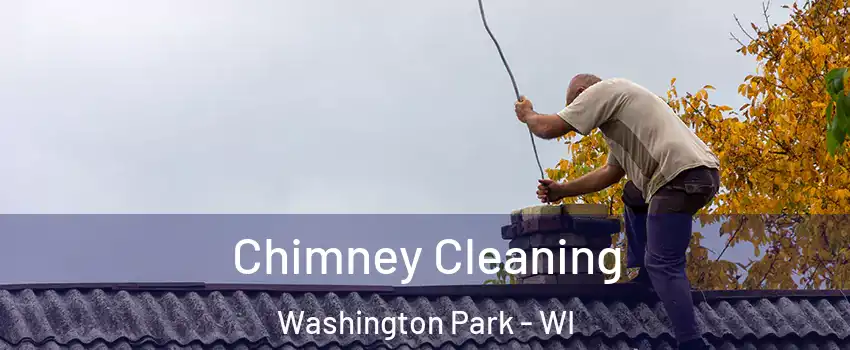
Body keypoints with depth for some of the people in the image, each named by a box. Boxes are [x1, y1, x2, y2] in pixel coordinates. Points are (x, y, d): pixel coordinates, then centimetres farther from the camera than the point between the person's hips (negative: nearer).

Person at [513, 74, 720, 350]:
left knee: (663, 264, -12)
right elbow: (611, 172, 37)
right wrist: (562, 190, 36)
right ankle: (641, 280, 31)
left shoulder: (602, 90, 3)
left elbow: (549, 128, 0)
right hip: (704, 173, 10)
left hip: (683, 175, -10)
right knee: (634, 196, 35)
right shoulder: (615, 103, 33)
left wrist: (527, 115, 22)